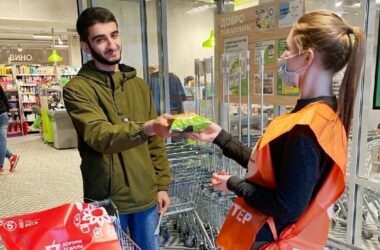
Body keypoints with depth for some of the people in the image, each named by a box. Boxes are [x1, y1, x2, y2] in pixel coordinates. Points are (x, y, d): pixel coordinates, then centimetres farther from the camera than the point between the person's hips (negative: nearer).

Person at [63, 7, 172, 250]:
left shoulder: (140, 85, 6)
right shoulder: (77, 89, -9)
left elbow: (155, 143, 9)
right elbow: (101, 136, -26)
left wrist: (162, 184, 5)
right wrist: (146, 128, -42)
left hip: (146, 197, 5)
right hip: (107, 201, -4)